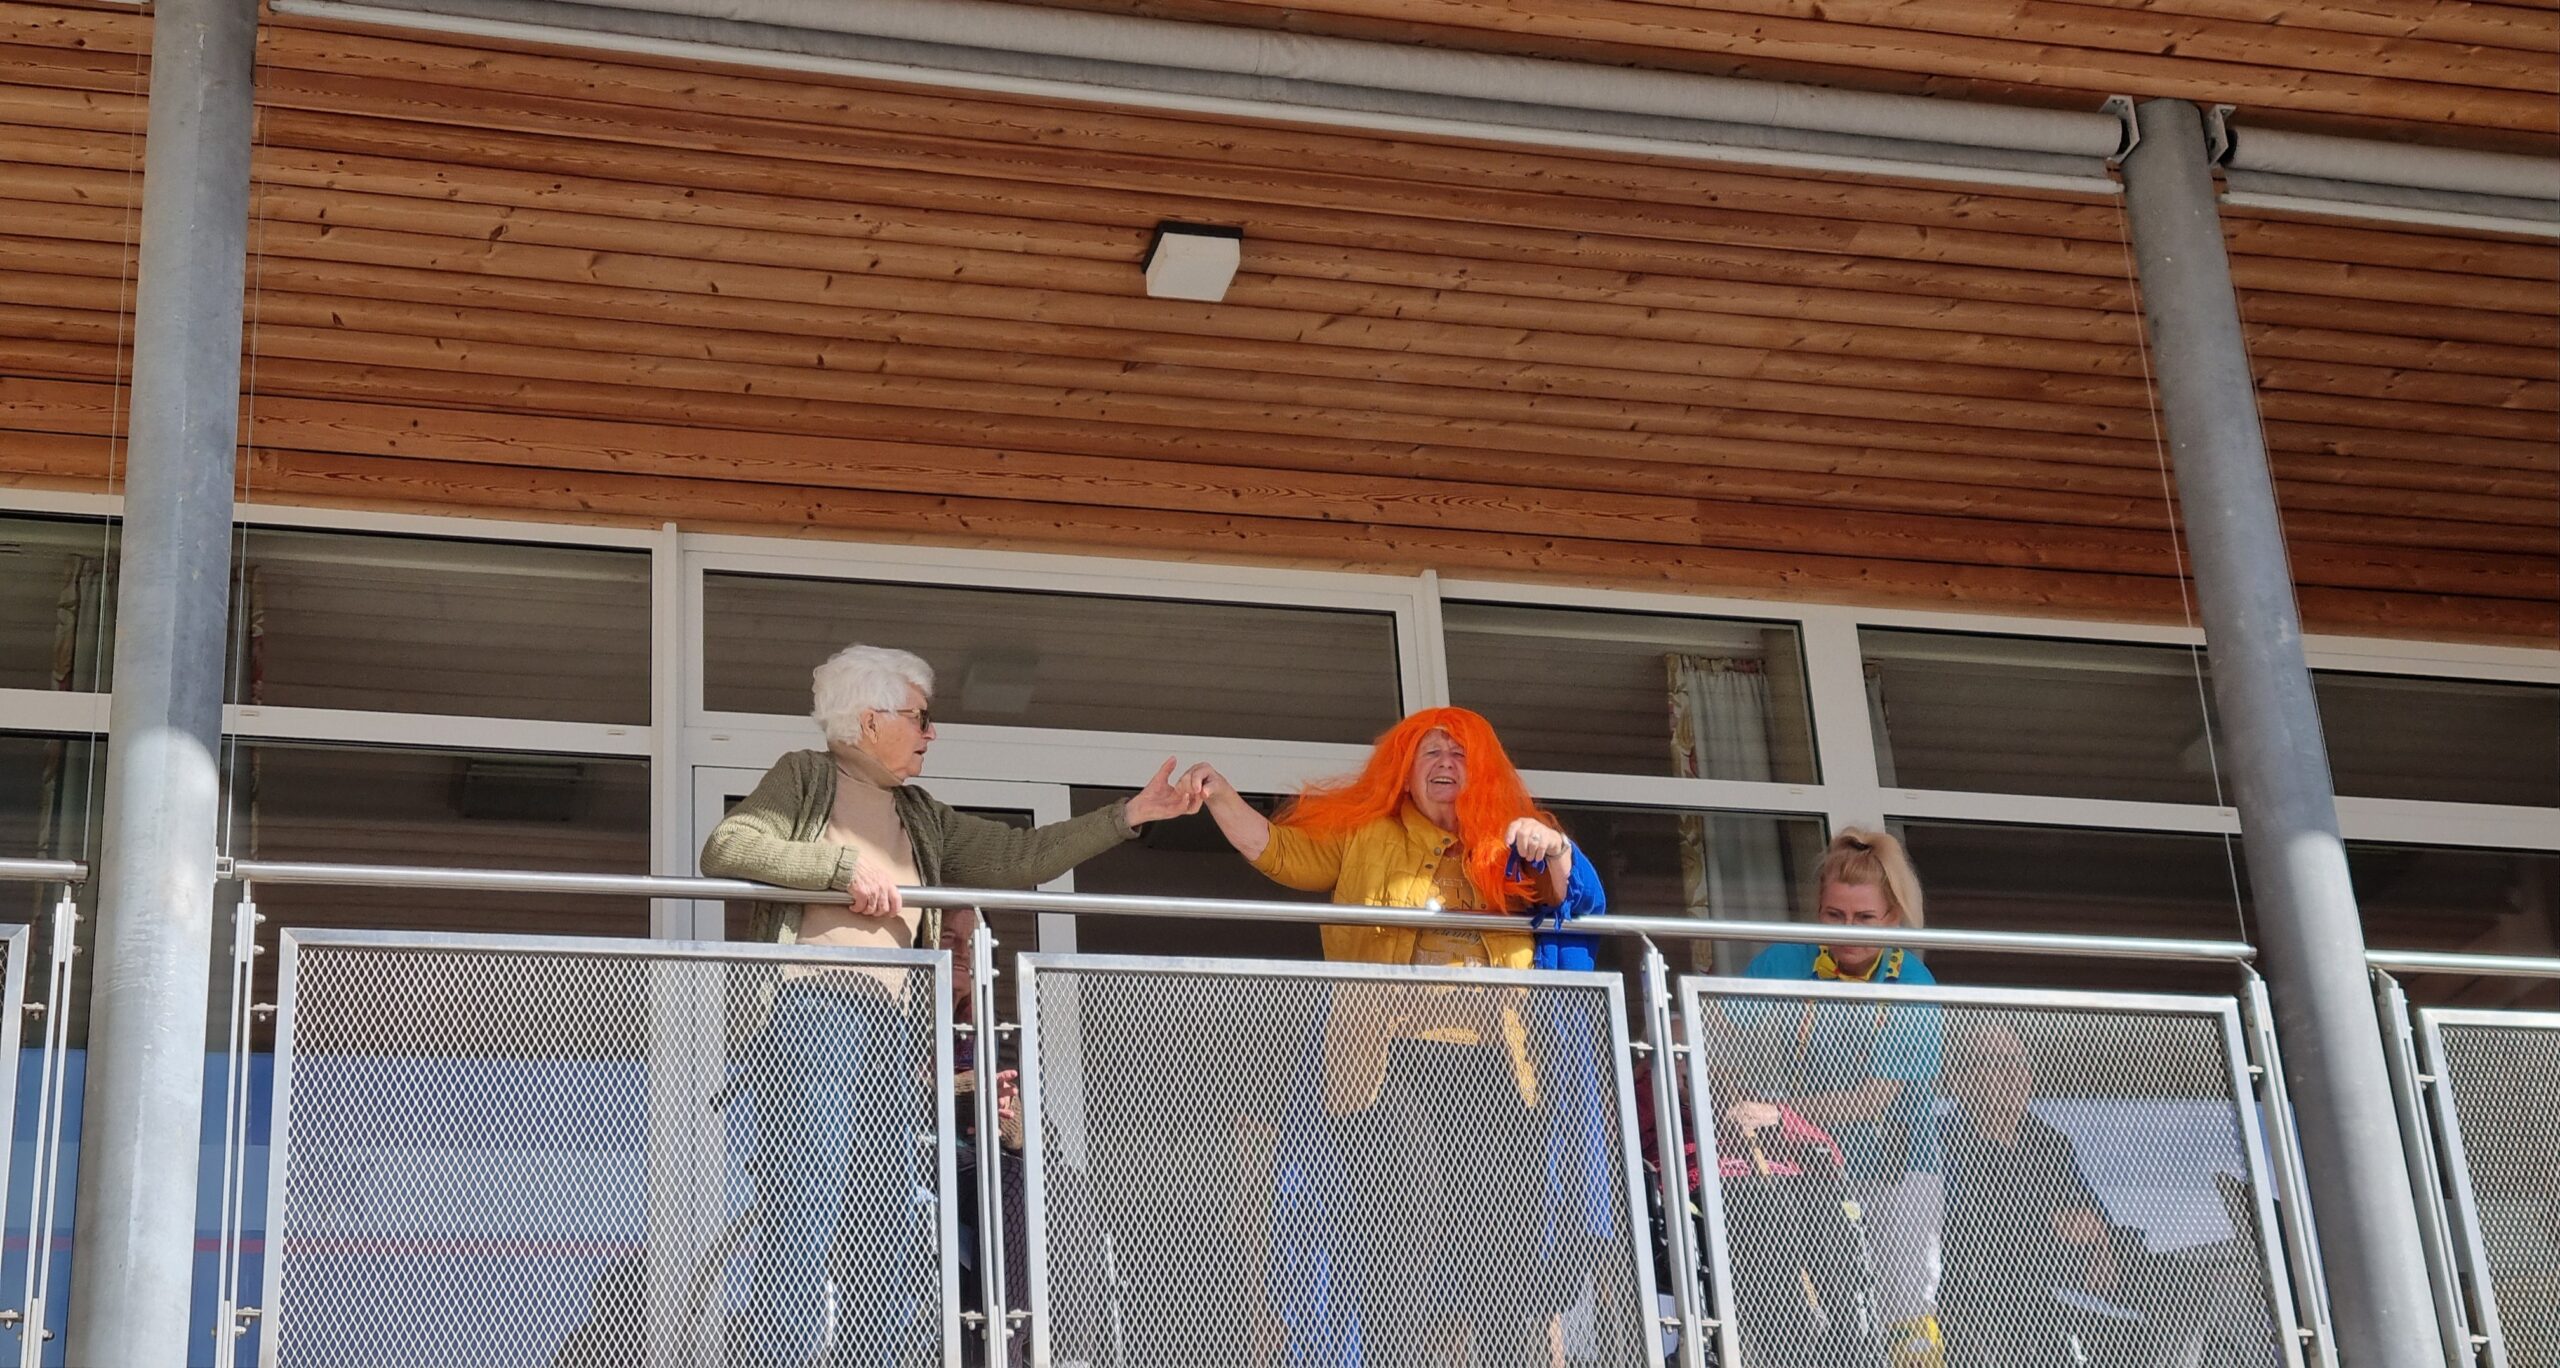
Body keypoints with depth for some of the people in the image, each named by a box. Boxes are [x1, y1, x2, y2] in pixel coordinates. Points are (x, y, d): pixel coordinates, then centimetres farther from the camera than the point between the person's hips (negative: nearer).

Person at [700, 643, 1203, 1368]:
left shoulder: (922, 818, 27)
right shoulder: (806, 778, 10)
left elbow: (1023, 856, 24)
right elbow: (725, 849, -5)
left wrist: (1130, 814, 19)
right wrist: (845, 865, -10)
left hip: (891, 1025, 7)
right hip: (815, 1010, -7)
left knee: (893, 1228, -1)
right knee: (804, 1207, -16)